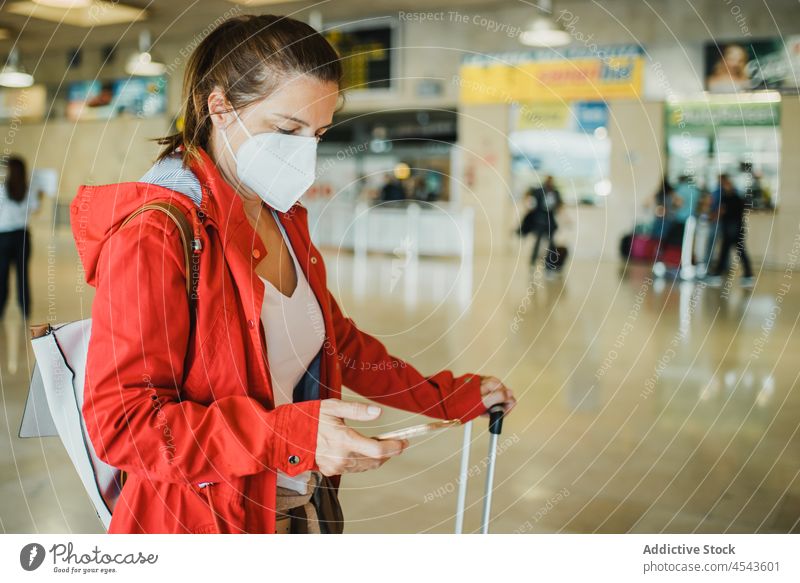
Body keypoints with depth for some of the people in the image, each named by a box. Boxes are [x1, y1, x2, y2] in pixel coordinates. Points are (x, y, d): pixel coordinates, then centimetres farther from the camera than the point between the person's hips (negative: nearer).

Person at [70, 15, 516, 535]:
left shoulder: (286, 222, 6)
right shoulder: (152, 235, -21)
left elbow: (341, 343, 15)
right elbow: (120, 422, -24)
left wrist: (454, 396, 14)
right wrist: (289, 436, -33)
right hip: (203, 526, -8)